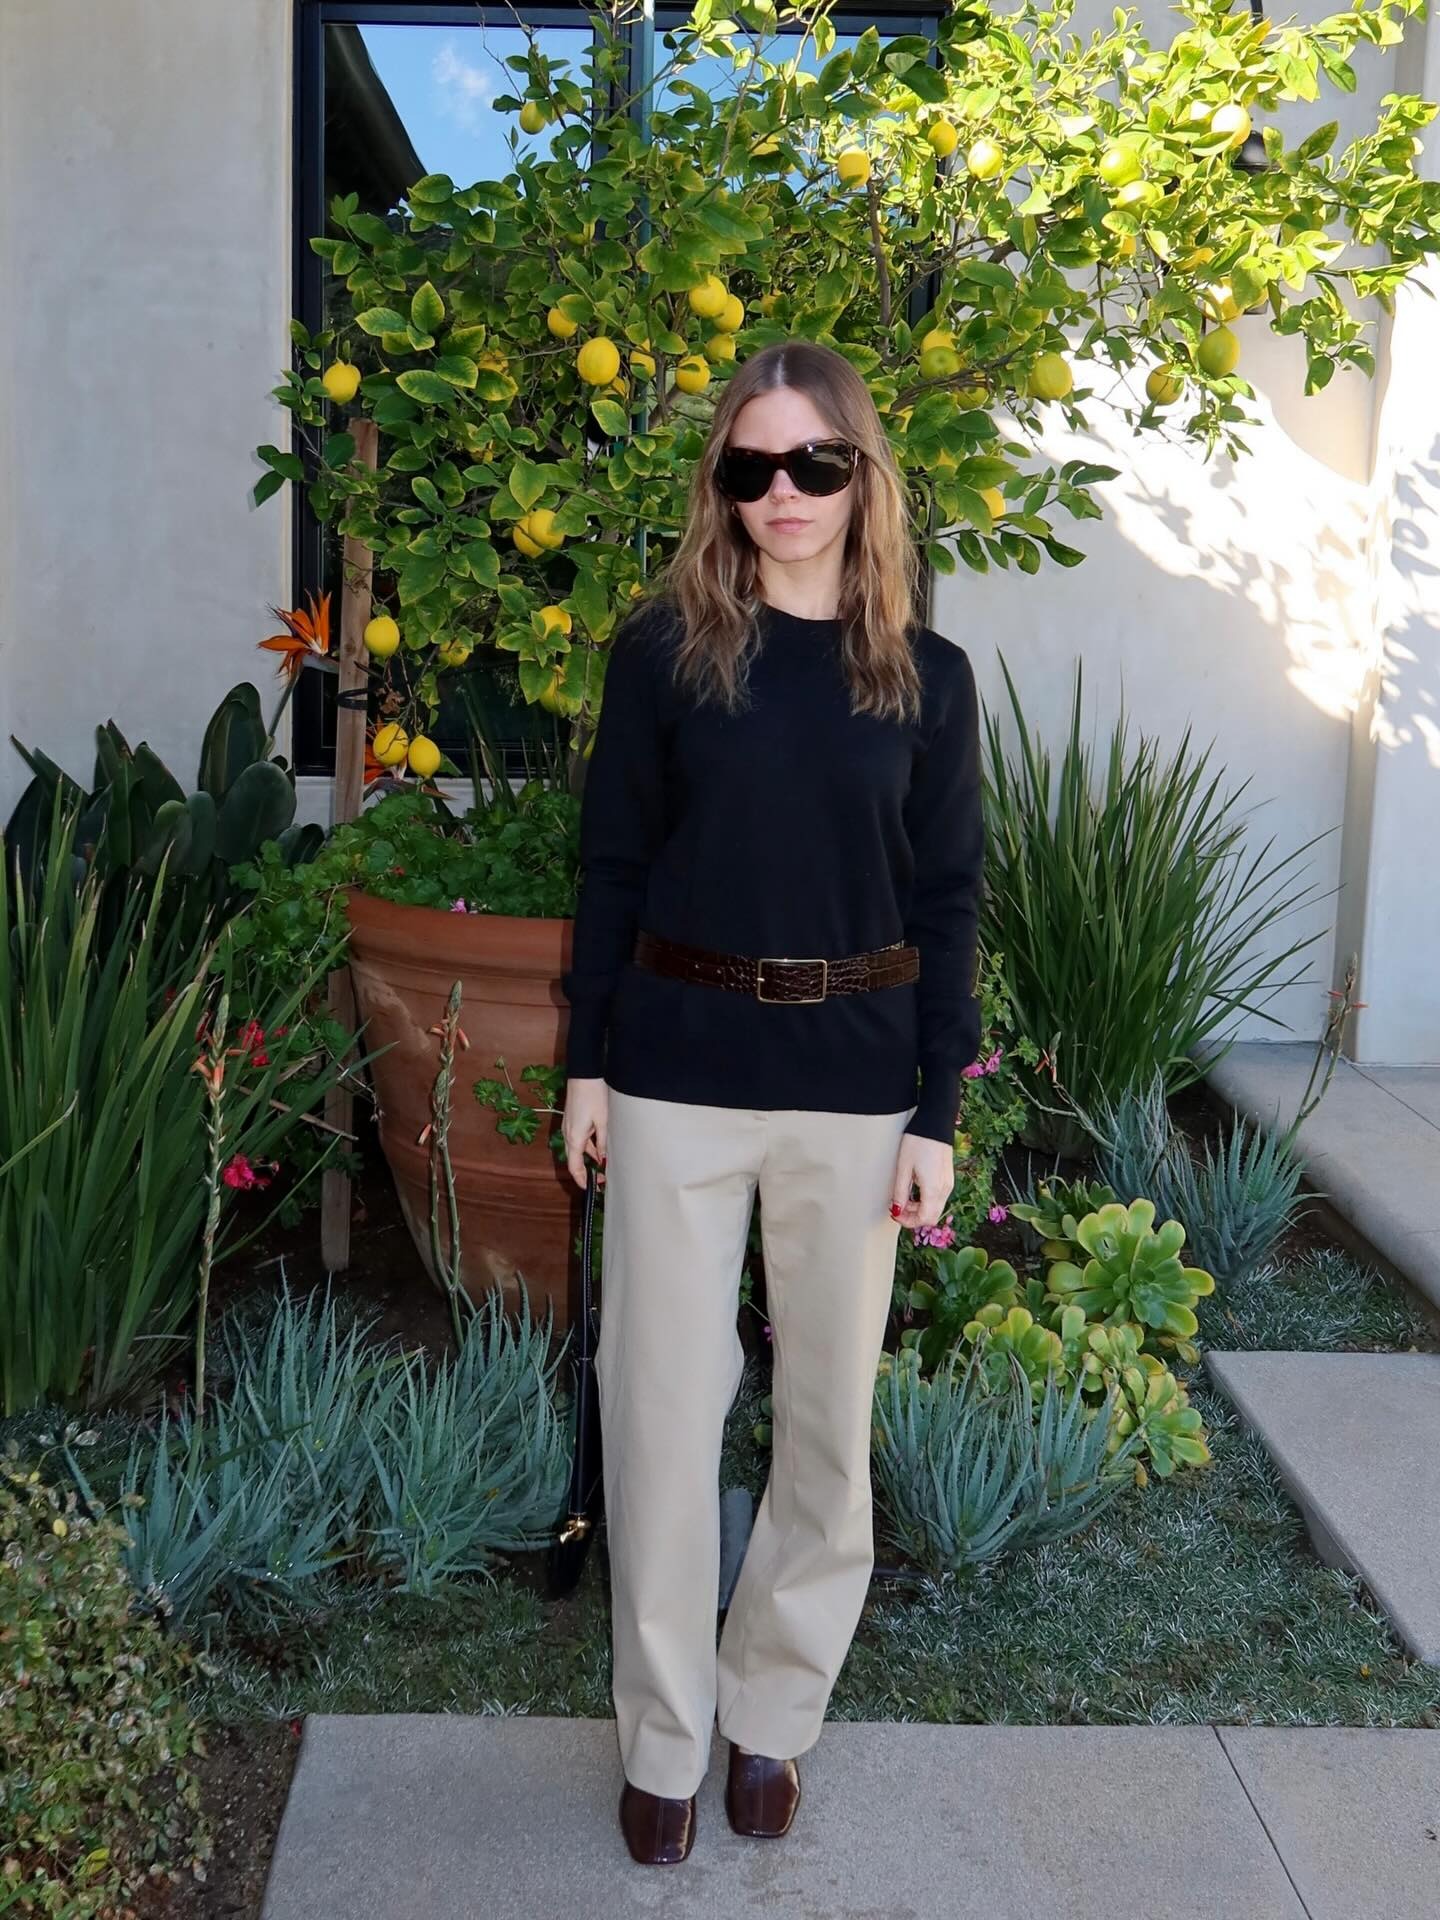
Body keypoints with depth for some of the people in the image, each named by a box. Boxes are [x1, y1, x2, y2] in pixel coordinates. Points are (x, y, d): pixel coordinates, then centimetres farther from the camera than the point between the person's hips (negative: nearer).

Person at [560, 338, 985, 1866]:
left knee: (830, 1407, 11)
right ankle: (664, 1738, 25)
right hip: (676, 1070, -1)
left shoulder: (927, 677, 1)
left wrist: (937, 1111, -1)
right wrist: (585, 1064, 1)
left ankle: (773, 1712, 32)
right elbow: (611, 867, 2)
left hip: (853, 1081, 1)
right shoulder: (662, 649, -1)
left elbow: (948, 904, 3)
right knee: (662, 1402, 6)